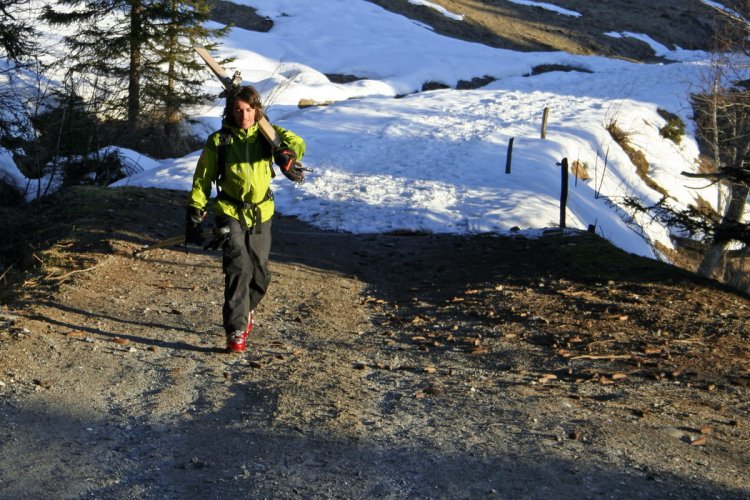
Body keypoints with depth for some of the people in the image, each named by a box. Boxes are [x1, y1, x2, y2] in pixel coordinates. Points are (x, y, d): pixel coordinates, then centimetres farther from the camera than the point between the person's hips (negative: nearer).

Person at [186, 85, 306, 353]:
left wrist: (287, 153, -43)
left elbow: (296, 142, -19)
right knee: (239, 268, -17)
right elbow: (202, 179, 2)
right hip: (231, 213, -2)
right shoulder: (218, 141, -3)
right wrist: (195, 214, -3)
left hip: (261, 213, 3)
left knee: (259, 273, 11)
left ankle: (246, 311, 40)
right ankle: (236, 330, -10)